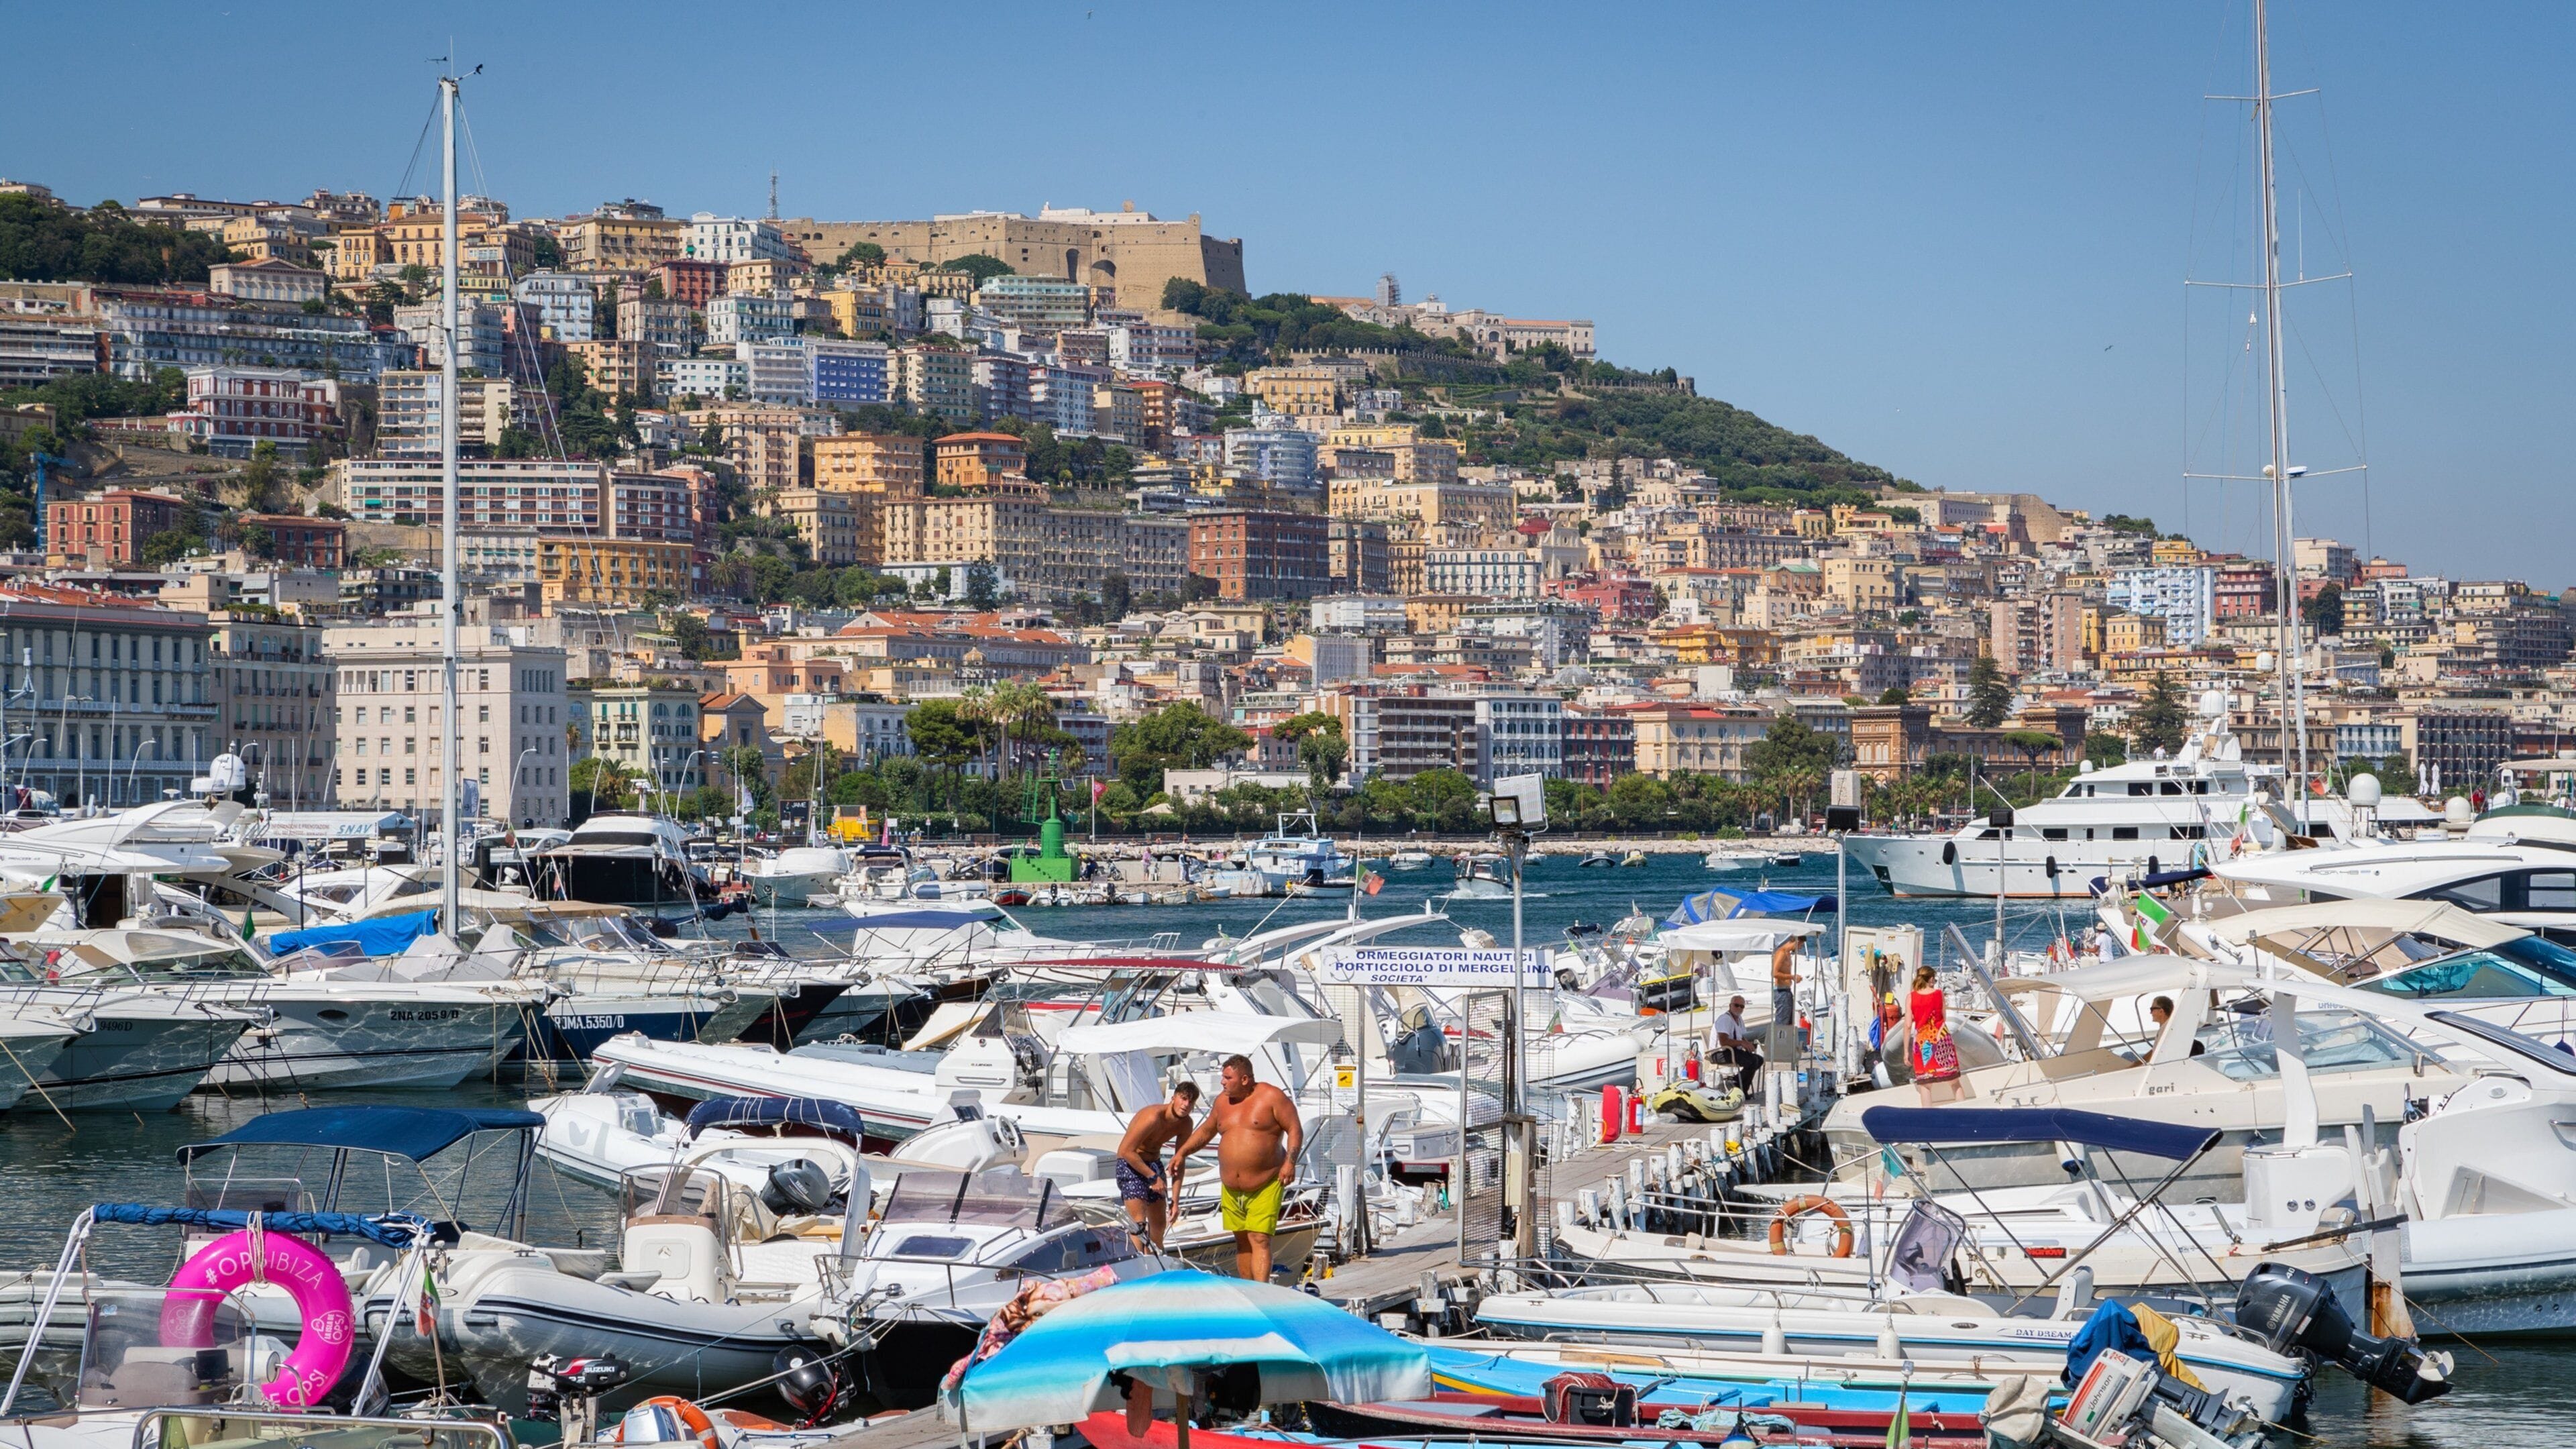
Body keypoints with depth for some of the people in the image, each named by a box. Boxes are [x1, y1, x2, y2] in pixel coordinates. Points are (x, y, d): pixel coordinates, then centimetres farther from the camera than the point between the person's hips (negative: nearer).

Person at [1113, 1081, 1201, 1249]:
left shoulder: (1186, 1124, -5)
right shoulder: (1153, 1117, -28)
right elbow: (1126, 1151, -26)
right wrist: (1153, 1177, -20)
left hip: (1154, 1164, 8)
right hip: (1130, 1165, -8)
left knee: (1159, 1225, 11)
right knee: (1138, 1223, -17)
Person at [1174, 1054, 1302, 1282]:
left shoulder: (1272, 1097, -7)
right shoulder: (1223, 1101, 11)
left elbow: (1295, 1130, -6)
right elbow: (1206, 1131, 25)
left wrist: (1289, 1162, -17)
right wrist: (1182, 1153, 19)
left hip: (1265, 1187, -6)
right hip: (1231, 1189, 6)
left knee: (1259, 1240, -13)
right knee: (1242, 1241, 9)